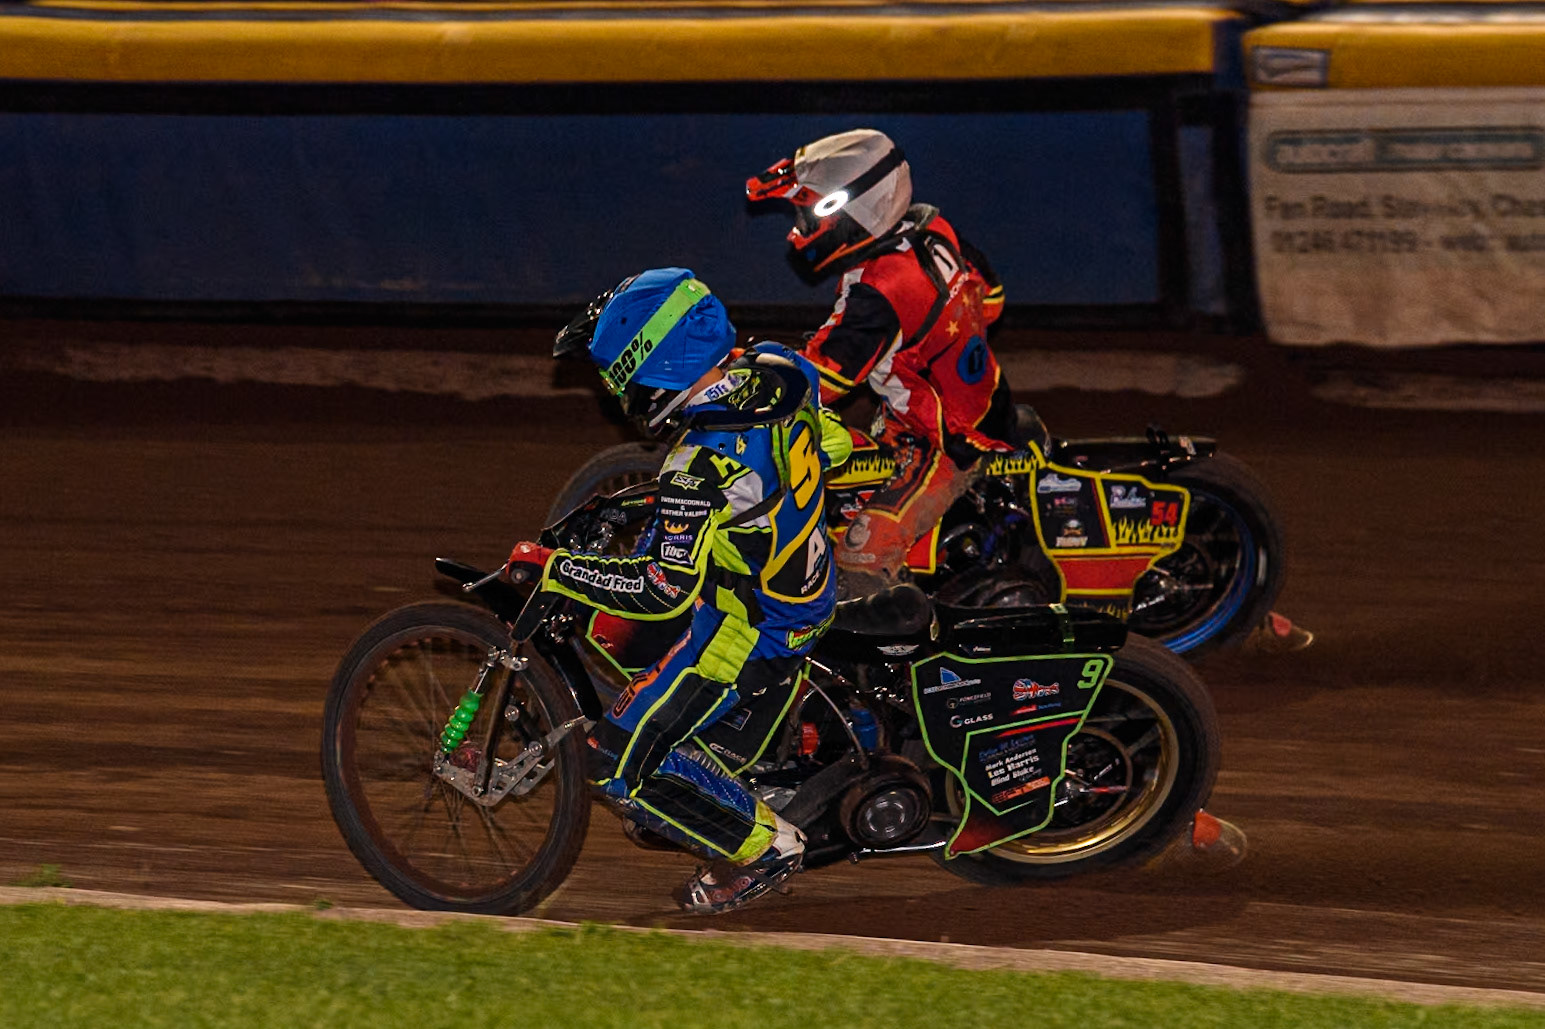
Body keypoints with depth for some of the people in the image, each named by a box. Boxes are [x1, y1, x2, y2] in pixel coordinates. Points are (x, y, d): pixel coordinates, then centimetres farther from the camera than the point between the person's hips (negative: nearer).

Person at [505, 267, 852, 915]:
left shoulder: (706, 466, -32)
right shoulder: (777, 372, -9)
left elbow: (664, 590, -29)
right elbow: (835, 444, 9)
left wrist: (553, 568, -20)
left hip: (749, 630, -9)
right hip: (812, 588, 9)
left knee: (617, 764, -3)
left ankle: (764, 844, 7)